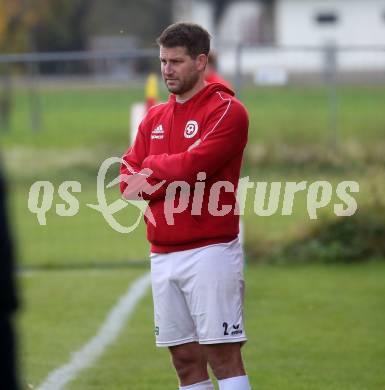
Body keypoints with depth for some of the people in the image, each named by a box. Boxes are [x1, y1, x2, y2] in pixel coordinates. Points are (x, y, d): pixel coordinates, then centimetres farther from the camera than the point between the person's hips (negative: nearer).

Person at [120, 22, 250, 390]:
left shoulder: (226, 110, -5)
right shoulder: (155, 118, 16)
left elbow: (194, 165, -18)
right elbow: (128, 179, 8)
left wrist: (152, 169, 0)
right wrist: (172, 179, -9)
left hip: (209, 252, -7)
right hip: (163, 256, 7)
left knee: (223, 357, -9)